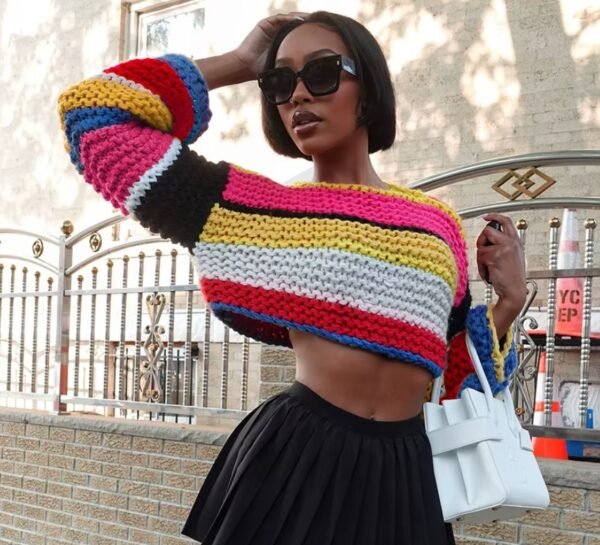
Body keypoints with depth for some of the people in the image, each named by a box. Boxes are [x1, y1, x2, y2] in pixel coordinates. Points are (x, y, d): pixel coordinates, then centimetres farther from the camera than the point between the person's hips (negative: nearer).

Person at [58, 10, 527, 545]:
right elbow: (94, 113, -3)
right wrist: (238, 63, 4)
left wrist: (508, 301, 1)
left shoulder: (438, 222, 9)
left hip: (402, 473, 3)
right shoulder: (260, 208, 1)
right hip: (295, 462, -2)